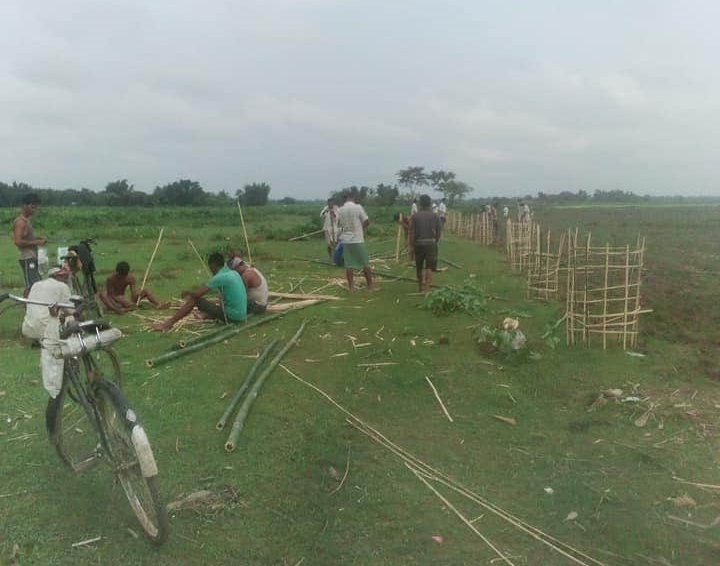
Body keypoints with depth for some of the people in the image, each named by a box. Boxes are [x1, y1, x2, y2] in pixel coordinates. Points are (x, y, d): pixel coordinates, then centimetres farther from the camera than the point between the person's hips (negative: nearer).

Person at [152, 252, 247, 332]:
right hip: (242, 315, 8)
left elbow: (197, 294, -13)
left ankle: (167, 324, 1)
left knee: (194, 299, -3)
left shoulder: (219, 277, -14)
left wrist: (186, 293, 7)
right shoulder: (234, 273, 11)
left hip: (230, 316, -8)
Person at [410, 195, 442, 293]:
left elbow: (412, 232, -7)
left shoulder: (415, 216, -3)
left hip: (419, 244, 1)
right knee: (429, 267, -2)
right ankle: (427, 288, -16)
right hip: (431, 243, -1)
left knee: (419, 267, 15)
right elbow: (439, 231, -1)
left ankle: (421, 288, 28)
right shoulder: (435, 216, -1)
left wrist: (412, 244, -1)